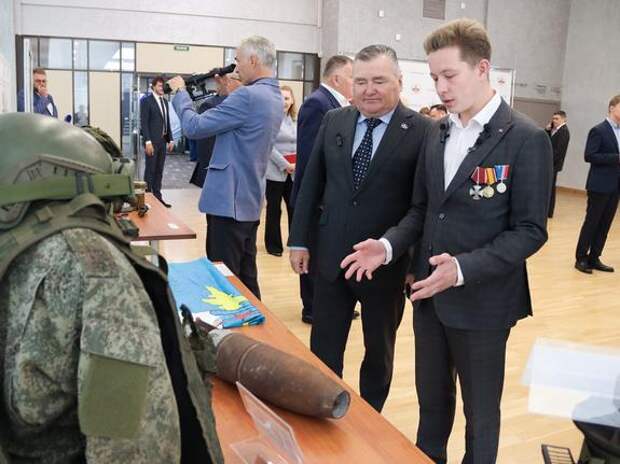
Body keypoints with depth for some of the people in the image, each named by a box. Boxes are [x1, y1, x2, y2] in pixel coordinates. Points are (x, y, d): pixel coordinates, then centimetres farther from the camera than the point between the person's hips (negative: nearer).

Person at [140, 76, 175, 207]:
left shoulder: (165, 101, 15)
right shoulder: (146, 100, -6)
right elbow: (144, 122, -11)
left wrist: (170, 139, 11)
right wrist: (148, 142, -18)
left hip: (163, 141, 7)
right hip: (152, 141, -7)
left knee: (159, 171, 10)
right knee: (150, 171, -2)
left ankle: (157, 197, 15)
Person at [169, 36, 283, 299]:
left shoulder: (248, 95, -19)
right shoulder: (274, 97, 11)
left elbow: (194, 127, -15)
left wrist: (180, 92, 0)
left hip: (229, 200, -9)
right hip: (250, 199, 9)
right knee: (245, 275, 17)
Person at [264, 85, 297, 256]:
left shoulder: (295, 120, 11)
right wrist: (285, 165, -15)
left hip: (293, 173, 4)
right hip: (275, 172, -4)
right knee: (274, 210, 5)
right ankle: (273, 245, 17)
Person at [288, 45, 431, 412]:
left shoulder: (422, 131, -11)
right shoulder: (334, 122, 3)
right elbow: (311, 184, 7)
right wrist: (299, 240, 5)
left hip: (386, 264, -3)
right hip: (331, 258, 3)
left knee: (379, 352, 18)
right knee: (323, 351, 13)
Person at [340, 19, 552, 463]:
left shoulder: (526, 139, -14)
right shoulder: (438, 134, 7)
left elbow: (530, 231, -16)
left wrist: (463, 268, -28)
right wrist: (388, 246, -8)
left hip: (481, 302, -6)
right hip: (429, 296, 6)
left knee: (480, 412, 14)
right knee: (431, 401, 22)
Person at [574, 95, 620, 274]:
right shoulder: (598, 130, -9)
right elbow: (589, 156, -16)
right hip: (600, 185, -7)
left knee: (605, 224, 9)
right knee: (591, 222, -1)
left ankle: (594, 259, 17)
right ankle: (581, 258, 9)